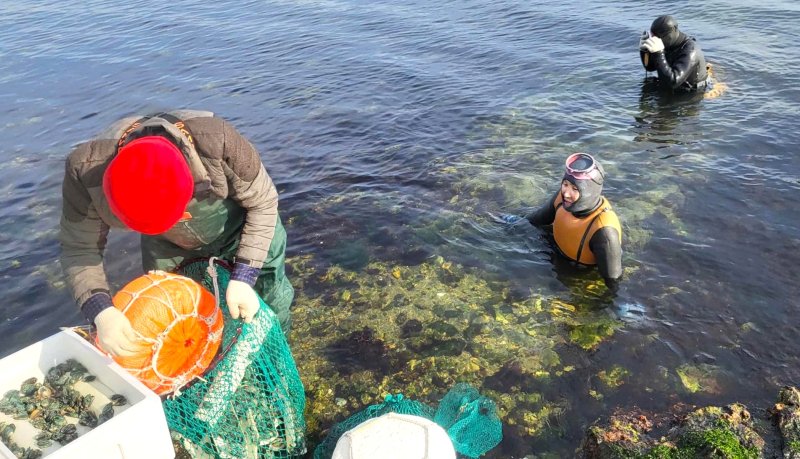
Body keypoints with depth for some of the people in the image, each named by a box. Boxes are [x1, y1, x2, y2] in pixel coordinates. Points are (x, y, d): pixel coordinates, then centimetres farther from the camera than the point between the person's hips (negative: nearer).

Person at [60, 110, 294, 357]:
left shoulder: (216, 139, -41)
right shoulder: (87, 168, -34)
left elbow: (263, 203, -25)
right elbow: (80, 249, -21)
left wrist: (243, 278, -30)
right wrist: (102, 312, -38)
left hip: (237, 226, -1)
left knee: (273, 300, 5)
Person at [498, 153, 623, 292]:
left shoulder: (604, 230, -42)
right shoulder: (563, 197, -21)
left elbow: (613, 279, -30)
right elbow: (542, 217, 3)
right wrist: (521, 222, 16)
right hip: (559, 257, 5)